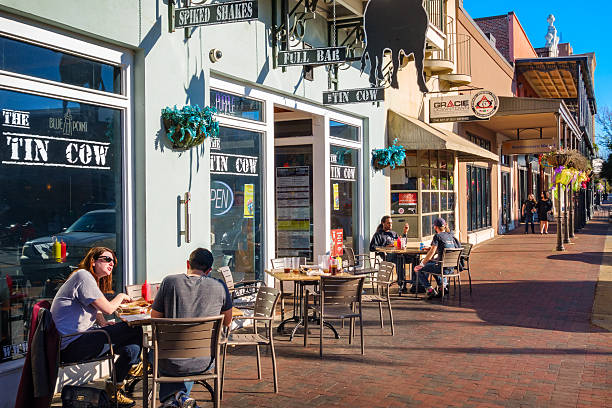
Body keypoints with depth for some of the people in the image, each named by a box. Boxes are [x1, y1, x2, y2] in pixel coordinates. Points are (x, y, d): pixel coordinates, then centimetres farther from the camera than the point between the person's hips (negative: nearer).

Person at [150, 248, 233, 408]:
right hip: (204, 364, 2)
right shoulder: (219, 287, -5)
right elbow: (227, 322, 9)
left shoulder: (169, 282, -7)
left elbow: (155, 317, 3)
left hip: (171, 364, -1)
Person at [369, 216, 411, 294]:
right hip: (386, 256, -5)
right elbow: (372, 248, 3)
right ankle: (401, 283, -41)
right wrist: (385, 247, -5)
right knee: (400, 257, -40)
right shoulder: (378, 234, 15)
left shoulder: (393, 233, 34)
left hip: (397, 253, 5)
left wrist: (405, 233, 25)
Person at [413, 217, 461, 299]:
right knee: (430, 264, 35)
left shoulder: (437, 236, -8)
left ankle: (430, 290, 0)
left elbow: (431, 253, -14)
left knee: (419, 269, 7)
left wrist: (422, 264, -7)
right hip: (451, 268, 8)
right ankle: (442, 286, 24)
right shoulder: (451, 235, 12)